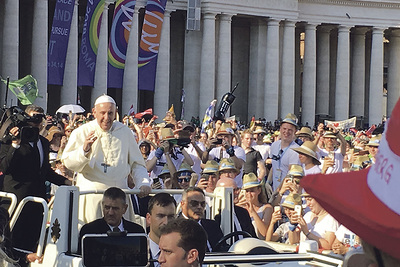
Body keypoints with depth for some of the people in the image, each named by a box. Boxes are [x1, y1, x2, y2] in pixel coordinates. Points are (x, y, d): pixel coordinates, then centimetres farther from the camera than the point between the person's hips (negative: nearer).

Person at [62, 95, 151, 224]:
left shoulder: (124, 132, 12)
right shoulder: (81, 133, 4)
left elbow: (136, 164, 18)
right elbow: (68, 163, -2)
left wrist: (143, 183, 2)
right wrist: (84, 150, -19)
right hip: (90, 194, -2)